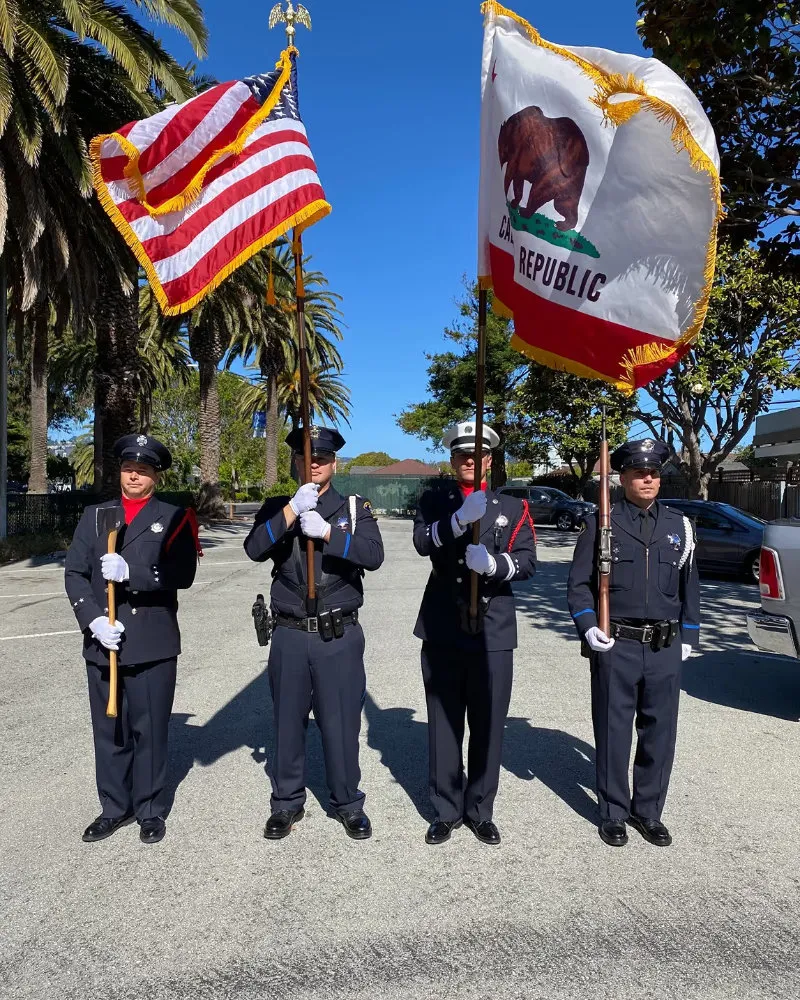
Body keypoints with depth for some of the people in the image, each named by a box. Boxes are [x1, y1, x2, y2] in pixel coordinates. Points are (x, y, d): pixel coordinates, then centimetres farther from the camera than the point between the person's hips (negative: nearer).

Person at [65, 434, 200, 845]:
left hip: (153, 644, -3)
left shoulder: (174, 517, 2)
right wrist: (93, 620, -10)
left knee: (150, 730, 6)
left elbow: (184, 574, -11)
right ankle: (114, 807, 30)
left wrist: (130, 571, -22)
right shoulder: (94, 515, 12)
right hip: (102, 643, 3)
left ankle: (150, 810, 24)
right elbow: (75, 574, 5)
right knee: (109, 730, 13)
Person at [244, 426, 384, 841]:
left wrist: (327, 532, -24)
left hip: (340, 637, -1)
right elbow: (254, 549, -11)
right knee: (288, 721, 12)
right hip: (290, 635, 1)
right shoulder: (277, 508, 7)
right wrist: (292, 510, -21)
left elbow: (373, 555, -13)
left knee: (341, 723, 7)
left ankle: (348, 803, 26)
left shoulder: (356, 507, 3)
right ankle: (287, 802, 30)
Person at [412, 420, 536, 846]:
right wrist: (459, 519, -30)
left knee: (488, 726, 9)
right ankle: (446, 810, 25)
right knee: (443, 724, 10)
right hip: (442, 631, 0)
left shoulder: (513, 507, 5)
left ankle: (480, 810, 27)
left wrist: (492, 564, -26)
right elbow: (422, 542, -13)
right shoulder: (433, 502, 6)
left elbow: (528, 560, -7)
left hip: (493, 632, 0)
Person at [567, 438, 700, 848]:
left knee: (660, 733, 11)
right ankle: (613, 813, 24)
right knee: (613, 734, 8)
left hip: (665, 649, 3)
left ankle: (648, 811, 30)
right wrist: (587, 626, -13)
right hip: (616, 647, -3)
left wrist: (688, 636, 12)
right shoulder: (600, 525, -2)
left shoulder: (679, 526, 8)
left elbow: (689, 586, 15)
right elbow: (579, 584, -1)